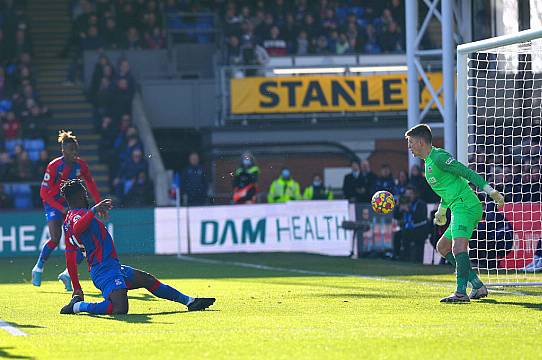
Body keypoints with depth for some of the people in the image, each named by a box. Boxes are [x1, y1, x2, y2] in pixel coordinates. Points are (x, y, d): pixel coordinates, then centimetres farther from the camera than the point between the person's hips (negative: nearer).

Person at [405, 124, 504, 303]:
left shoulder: (438, 157, -10)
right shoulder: (429, 161, 21)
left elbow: (467, 173, -15)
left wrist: (490, 190, -20)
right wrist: (442, 210, 41)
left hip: (465, 206, -11)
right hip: (459, 209, 11)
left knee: (458, 246, -26)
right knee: (442, 246, 20)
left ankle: (461, 292, -36)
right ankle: (478, 286, 15)